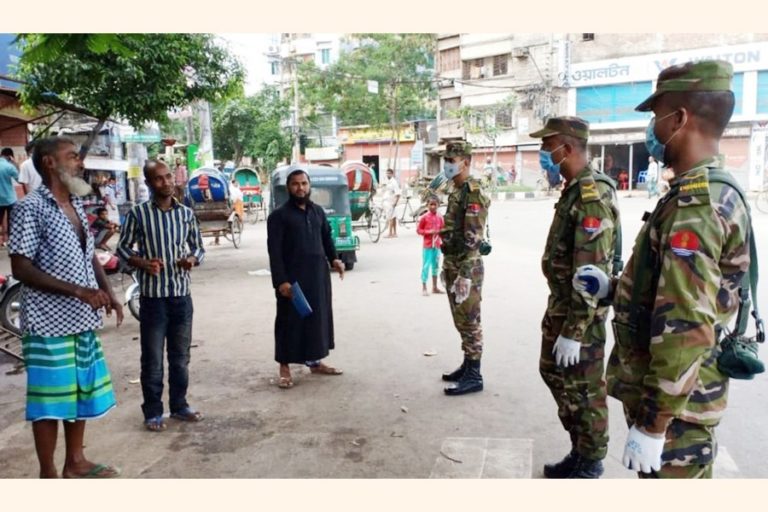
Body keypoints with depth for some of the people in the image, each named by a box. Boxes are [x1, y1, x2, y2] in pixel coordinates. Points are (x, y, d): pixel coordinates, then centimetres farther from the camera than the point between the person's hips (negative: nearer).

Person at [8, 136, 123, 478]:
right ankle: (48, 475, 17)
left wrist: (108, 293, 4)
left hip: (82, 318, 8)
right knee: (50, 398, 2)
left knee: (81, 390, 16)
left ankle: (75, 461, 31)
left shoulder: (77, 204, 10)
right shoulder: (31, 208, -13)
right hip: (49, 321, -8)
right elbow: (21, 268, -16)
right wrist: (77, 290, -22)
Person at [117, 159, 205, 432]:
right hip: (152, 297, -3)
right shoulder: (138, 213, -5)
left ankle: (179, 405, 28)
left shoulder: (186, 212, 4)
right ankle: (153, 412, 19)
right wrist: (142, 263, -16)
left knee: (180, 356, 13)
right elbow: (123, 248, 2)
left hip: (182, 295, 3)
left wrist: (193, 259, -10)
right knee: (152, 359, 5)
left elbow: (198, 246, 11)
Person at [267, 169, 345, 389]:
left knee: (318, 316, 12)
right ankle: (285, 366, 10)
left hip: (318, 275, 6)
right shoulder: (279, 215, -5)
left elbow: (327, 237, 20)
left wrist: (334, 259, 1)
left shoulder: (318, 211, 12)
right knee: (290, 320, 0)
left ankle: (315, 361, 25)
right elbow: (274, 250, -11)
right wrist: (280, 280, -18)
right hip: (292, 278, -5)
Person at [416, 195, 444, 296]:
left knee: (436, 265, 13)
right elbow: (418, 230, -5)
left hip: (437, 245, 5)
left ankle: (435, 287, 24)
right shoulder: (424, 217, -8)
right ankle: (424, 288, 4)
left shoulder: (439, 217, 3)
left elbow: (442, 228, 12)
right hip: (427, 245, -5)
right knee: (426, 265, -3)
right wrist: (428, 232, -18)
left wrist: (439, 232, -9)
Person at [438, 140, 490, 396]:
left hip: (466, 267, -10)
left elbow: (473, 239, -21)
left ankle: (474, 377, 5)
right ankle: (467, 366, 27)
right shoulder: (456, 192, 14)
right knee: (461, 321, 16)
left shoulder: (473, 193, -16)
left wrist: (465, 275, -24)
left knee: (470, 322, -3)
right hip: (453, 264, 10)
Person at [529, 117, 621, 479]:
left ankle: (590, 467, 22)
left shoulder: (592, 196, -22)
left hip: (582, 313, -10)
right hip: (560, 305, 10)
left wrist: (574, 331, -24)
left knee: (585, 390, 4)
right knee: (554, 372, 20)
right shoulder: (573, 190, 9)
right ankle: (578, 453, 35)